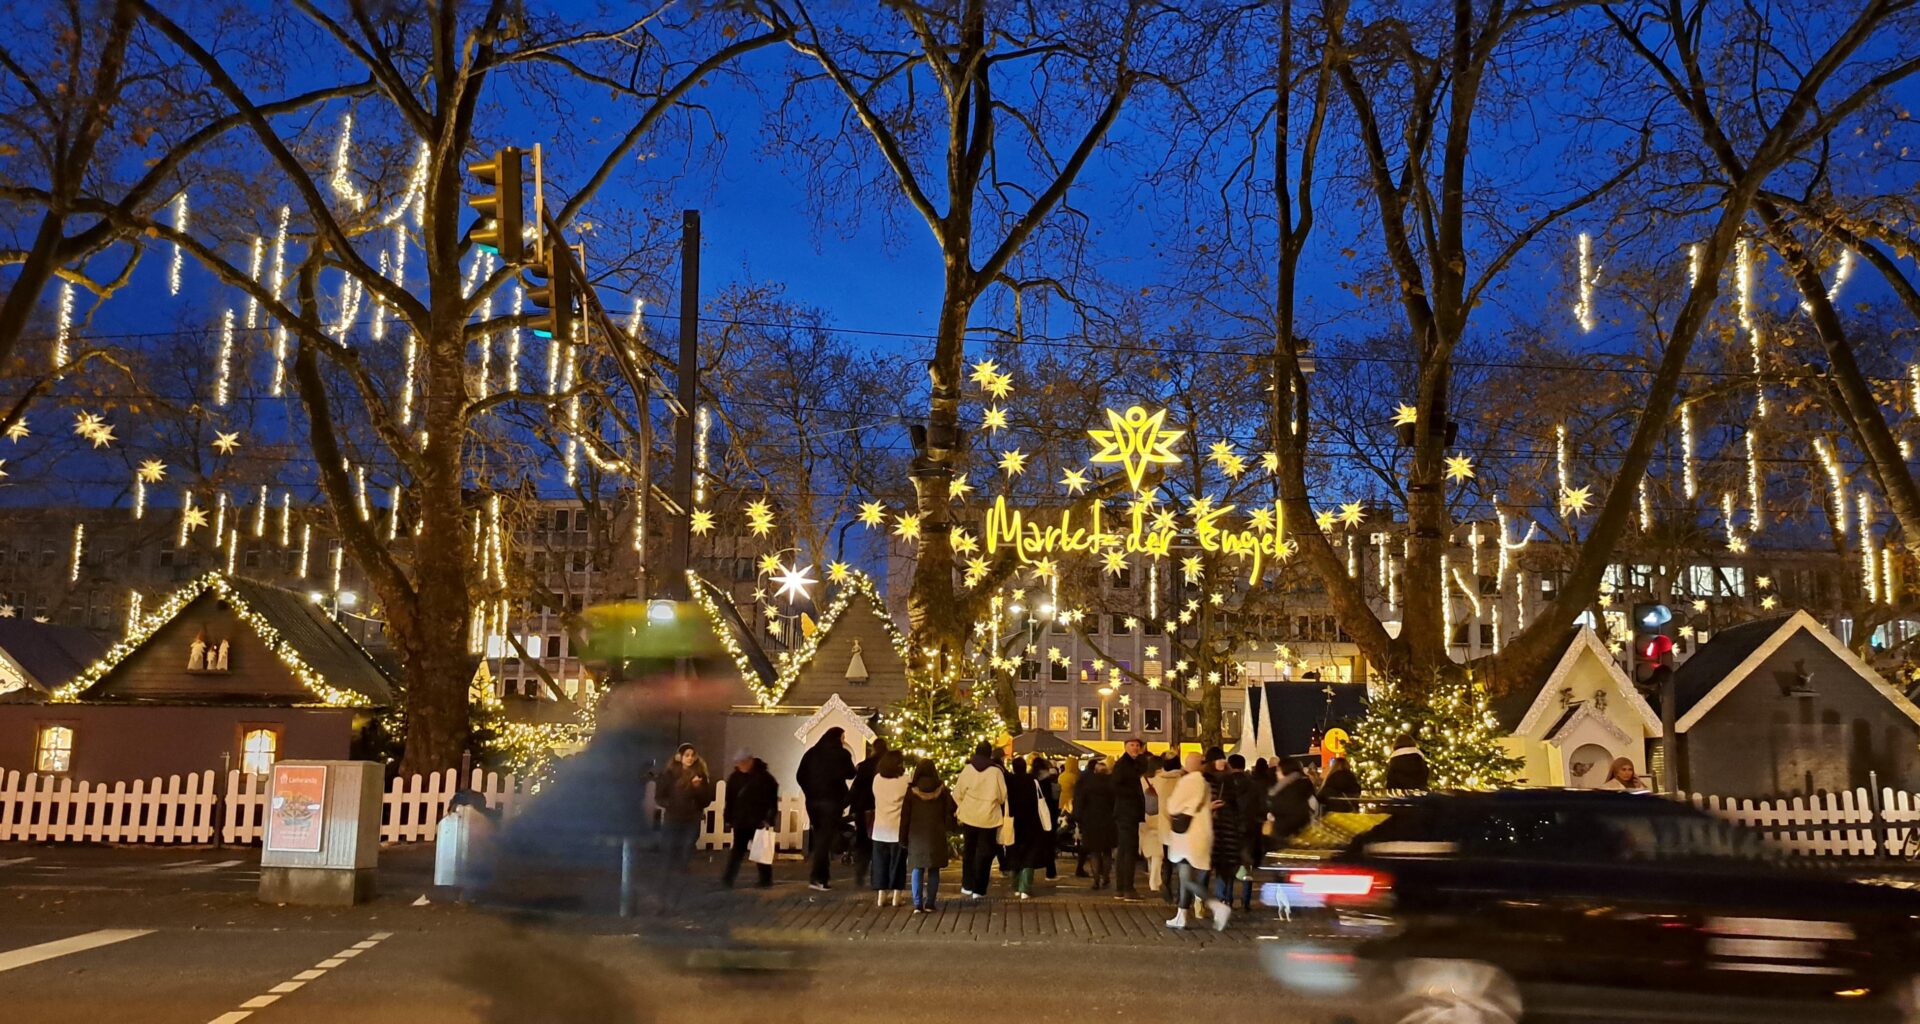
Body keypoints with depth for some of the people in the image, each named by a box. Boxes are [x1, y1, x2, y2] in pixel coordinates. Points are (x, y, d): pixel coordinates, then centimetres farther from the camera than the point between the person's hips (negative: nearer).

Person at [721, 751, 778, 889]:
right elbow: (730, 801, 11)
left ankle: (765, 880, 13)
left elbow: (772, 800, -9)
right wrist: (728, 819, 7)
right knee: (736, 851, 4)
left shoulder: (764, 777, -8)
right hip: (740, 822, 4)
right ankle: (728, 879, 2)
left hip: (758, 822, -4)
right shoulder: (734, 778, 5)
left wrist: (769, 819, -15)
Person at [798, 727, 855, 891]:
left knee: (818, 837, 15)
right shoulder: (841, 754, -7)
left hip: (813, 800, 5)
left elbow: (800, 775, 5)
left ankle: (822, 875, 19)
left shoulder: (812, 752, 5)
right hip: (832, 800, -5)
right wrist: (847, 761, 17)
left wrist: (810, 792, 14)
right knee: (825, 838, -4)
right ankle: (816, 878, -11)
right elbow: (850, 774, 2)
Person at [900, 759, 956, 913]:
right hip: (936, 834, 1)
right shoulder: (941, 789, -3)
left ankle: (917, 904, -3)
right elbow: (950, 809, -2)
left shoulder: (912, 790, -5)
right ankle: (930, 903, 6)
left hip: (916, 834, -1)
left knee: (917, 869, 5)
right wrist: (947, 827, 9)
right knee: (933, 870, 8)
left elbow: (905, 814, -2)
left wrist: (904, 835, 6)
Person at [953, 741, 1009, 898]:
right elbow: (1002, 796, -4)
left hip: (969, 816, 2)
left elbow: (957, 793, 0)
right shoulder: (996, 771, -11)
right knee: (984, 854, 7)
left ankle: (967, 886, 21)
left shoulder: (968, 769, -5)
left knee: (969, 851, 18)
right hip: (989, 818, -2)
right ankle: (978, 890, 5)